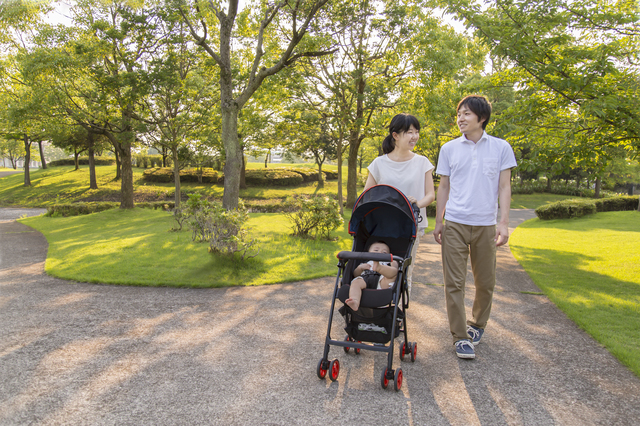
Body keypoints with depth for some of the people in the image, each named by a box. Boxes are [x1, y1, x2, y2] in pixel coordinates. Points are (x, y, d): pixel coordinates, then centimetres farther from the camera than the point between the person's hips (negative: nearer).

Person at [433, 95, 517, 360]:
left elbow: (504, 187, 4)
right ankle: (460, 337, 6)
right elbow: (443, 187, 10)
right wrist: (438, 222, 6)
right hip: (454, 223, 0)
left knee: (485, 282, 10)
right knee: (454, 282, -3)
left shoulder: (501, 148, 4)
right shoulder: (449, 149, 7)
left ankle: (477, 325, 32)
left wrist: (504, 223, -5)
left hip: (486, 225, 0)